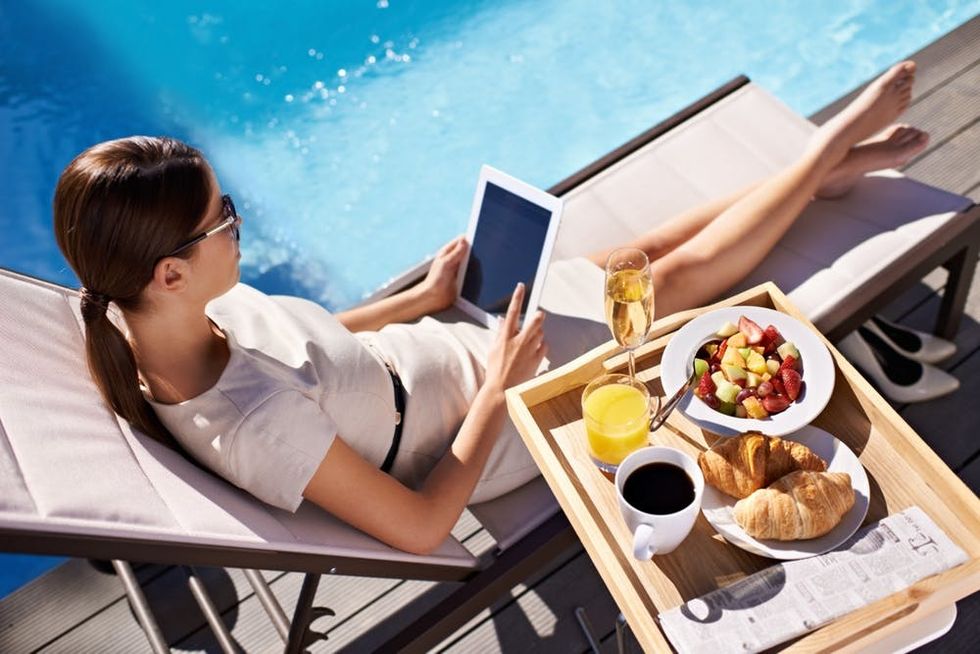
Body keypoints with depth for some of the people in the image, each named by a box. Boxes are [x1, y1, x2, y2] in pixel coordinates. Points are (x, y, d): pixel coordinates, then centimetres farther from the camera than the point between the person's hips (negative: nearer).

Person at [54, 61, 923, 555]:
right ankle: (829, 147, 24)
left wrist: (424, 297, 6)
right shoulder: (257, 425, -39)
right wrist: (499, 388, -22)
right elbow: (422, 528, -29)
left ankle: (825, 169, 30)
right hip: (491, 418, -7)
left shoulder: (201, 310, -14)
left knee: (639, 256, 11)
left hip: (447, 340, 7)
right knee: (679, 277, 2)